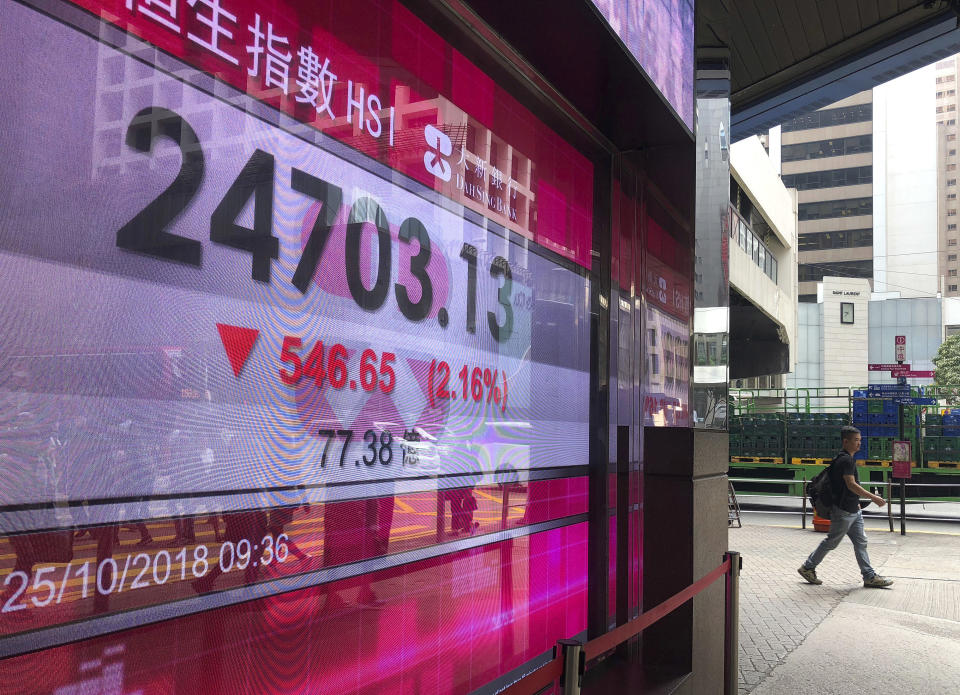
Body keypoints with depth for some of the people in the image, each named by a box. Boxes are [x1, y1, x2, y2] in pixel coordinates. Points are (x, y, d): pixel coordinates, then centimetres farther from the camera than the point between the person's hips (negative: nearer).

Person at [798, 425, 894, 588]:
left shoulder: (848, 459, 13)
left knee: (861, 542, 8)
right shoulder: (845, 460, -19)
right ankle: (807, 567, 15)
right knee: (832, 541, 2)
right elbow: (851, 484, -25)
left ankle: (870, 576, 10)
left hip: (854, 511, 10)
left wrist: (856, 501, 27)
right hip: (843, 511, -10)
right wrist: (873, 498, -26)